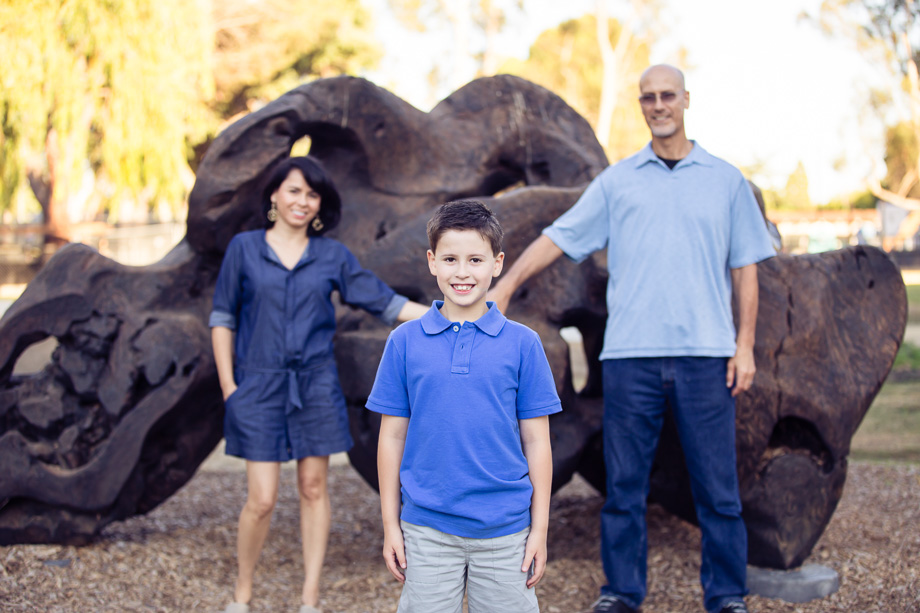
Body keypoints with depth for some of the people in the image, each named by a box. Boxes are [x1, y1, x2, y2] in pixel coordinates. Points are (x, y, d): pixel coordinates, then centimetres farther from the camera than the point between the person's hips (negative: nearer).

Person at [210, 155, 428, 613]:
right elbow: (222, 317, 6)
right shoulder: (244, 248, 2)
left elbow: (383, 302, 5)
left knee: (313, 488, 7)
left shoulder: (332, 256, 5)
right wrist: (227, 385, 0)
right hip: (260, 386, -2)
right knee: (261, 500, -4)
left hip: (316, 386, 2)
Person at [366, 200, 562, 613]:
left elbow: (536, 441, 2)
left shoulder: (522, 343, 0)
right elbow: (392, 438, 5)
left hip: (505, 532, 0)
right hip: (427, 529, 0)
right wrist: (390, 525, 3)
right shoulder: (404, 342, 1)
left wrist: (539, 529, 0)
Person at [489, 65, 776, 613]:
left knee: (718, 485, 2)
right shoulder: (616, 181, 11)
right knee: (625, 484, 5)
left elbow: (745, 269, 10)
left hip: (705, 353, 0)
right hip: (630, 354, 1)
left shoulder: (726, 181, 11)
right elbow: (558, 238, 8)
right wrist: (506, 286, -3)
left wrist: (745, 346, 2)